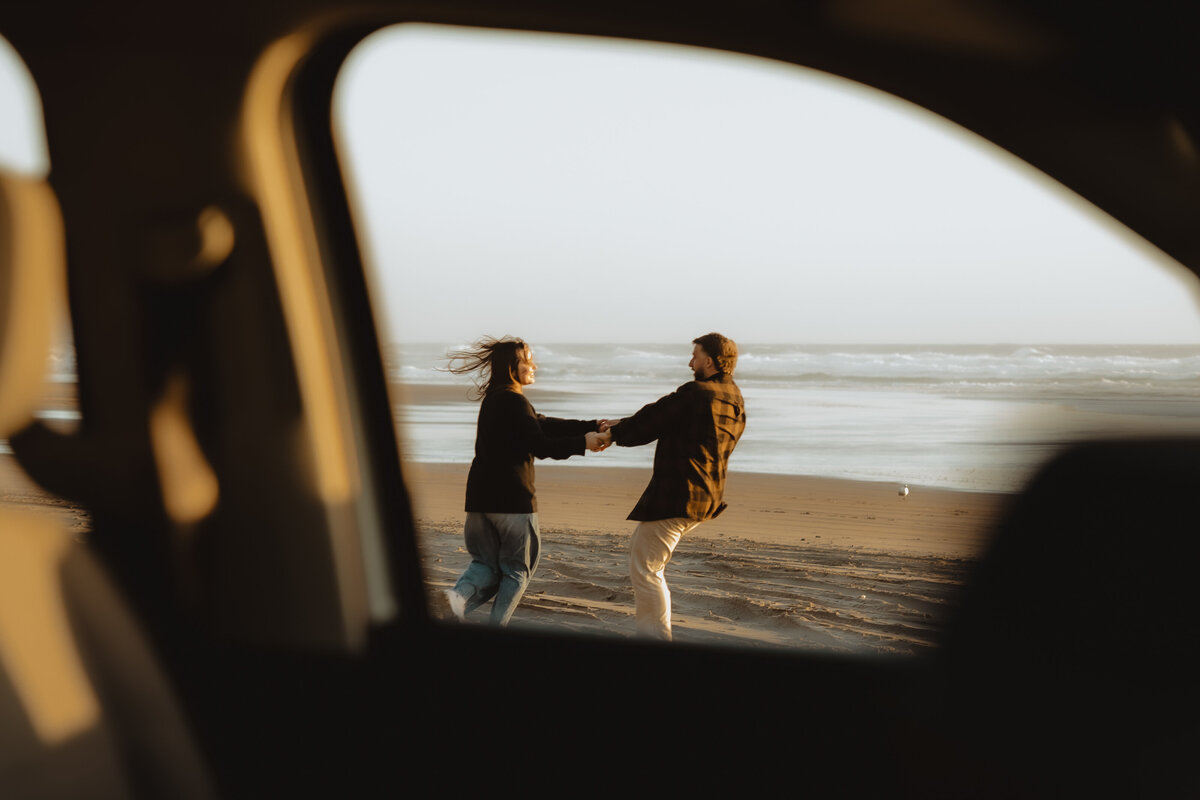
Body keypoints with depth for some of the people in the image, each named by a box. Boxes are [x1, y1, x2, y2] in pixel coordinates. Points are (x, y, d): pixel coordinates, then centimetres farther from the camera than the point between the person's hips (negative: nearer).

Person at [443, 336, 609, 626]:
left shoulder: (495, 399, 17)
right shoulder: (513, 401, -13)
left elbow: (544, 425, 17)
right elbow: (540, 445, -17)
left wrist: (592, 426, 11)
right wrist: (583, 443, -8)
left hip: (481, 496, 8)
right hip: (512, 496, -8)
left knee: (487, 561, 13)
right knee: (517, 567, 6)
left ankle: (461, 594, -14)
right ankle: (495, 627, 3)